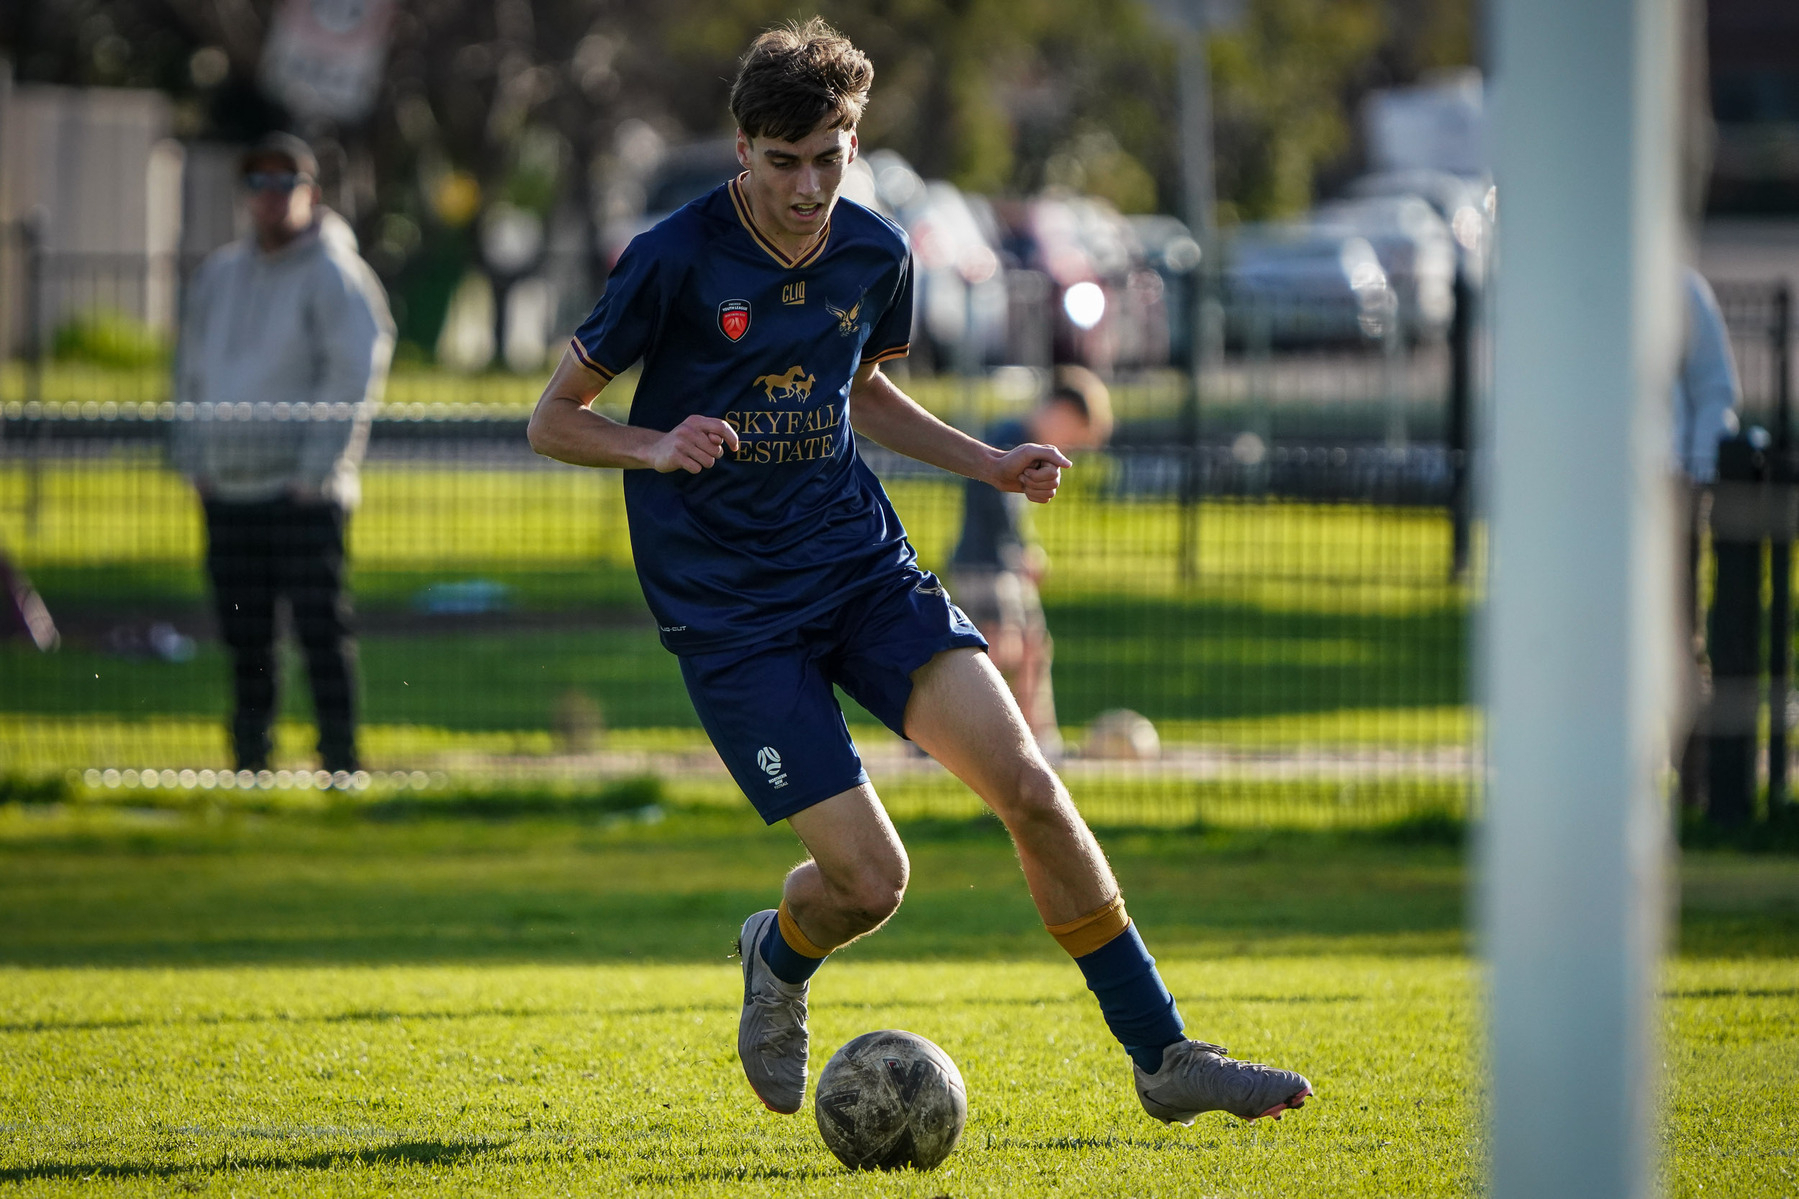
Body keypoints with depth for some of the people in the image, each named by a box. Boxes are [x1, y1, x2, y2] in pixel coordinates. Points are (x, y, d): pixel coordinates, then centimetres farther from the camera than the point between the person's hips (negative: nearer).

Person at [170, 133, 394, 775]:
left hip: (303, 492, -6)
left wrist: (319, 467, -14)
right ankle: (249, 763, 14)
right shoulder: (218, 274, 15)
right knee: (244, 637, 7)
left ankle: (340, 763, -5)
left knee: (320, 628, -8)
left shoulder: (334, 275, -4)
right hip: (226, 490, 6)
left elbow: (356, 372, -9)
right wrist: (191, 457, 12)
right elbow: (192, 368, 22)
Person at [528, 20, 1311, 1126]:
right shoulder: (675, 262, -13)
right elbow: (553, 421, -6)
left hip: (863, 566, 4)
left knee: (1027, 786, -14)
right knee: (870, 878, -12)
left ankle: (1165, 1057, -4)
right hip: (729, 609, -4)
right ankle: (780, 962, 27)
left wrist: (987, 463, 10)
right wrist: (656, 446, -25)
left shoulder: (876, 256, 3)